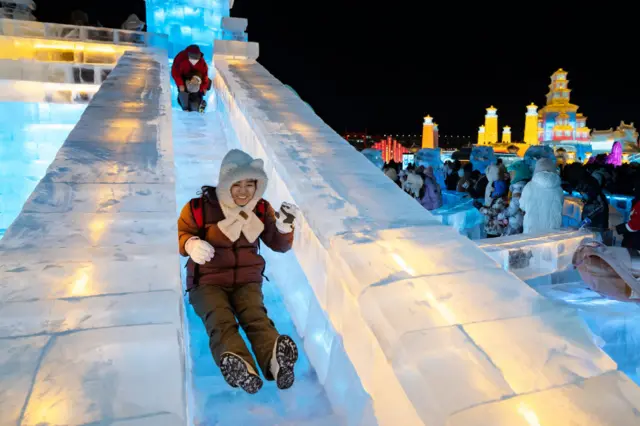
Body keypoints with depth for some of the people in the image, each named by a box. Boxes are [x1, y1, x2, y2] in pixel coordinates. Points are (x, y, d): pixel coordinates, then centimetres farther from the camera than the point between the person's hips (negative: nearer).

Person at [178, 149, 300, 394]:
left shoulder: (261, 209, 5)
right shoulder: (199, 207, -5)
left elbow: (279, 245, 9)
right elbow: (180, 234, 5)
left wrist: (284, 227, -15)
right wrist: (190, 244, -21)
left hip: (247, 280, 2)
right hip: (207, 281, -1)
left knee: (257, 317, -30)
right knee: (220, 320, -33)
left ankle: (276, 359, -58)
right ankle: (237, 364, -60)